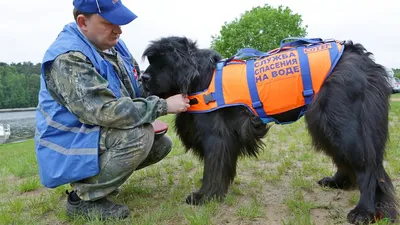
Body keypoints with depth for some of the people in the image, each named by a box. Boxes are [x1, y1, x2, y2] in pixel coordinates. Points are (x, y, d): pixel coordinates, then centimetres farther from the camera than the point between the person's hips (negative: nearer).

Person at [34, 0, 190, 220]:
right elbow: (105, 112, -35)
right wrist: (163, 106, -30)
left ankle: (95, 177, 13)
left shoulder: (112, 45, 2)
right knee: (140, 134, -29)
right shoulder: (68, 58, -26)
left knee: (162, 144, 6)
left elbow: (138, 90, 12)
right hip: (70, 150, -9)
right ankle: (83, 196, -10)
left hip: (99, 137, 9)